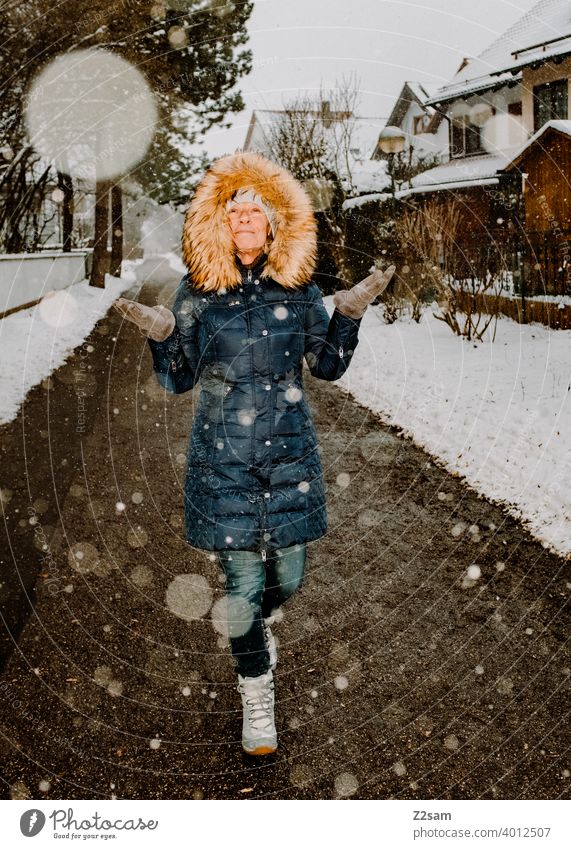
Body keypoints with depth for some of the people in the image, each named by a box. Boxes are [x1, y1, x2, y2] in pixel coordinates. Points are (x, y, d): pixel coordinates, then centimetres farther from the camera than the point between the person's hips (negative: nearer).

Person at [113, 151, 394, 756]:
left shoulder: (298, 286, 2)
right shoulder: (199, 289, -2)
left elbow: (328, 367, 6)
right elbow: (179, 379, -1)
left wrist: (349, 313, -7)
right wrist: (160, 333, -19)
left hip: (290, 449, 2)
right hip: (224, 456, -1)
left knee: (288, 572, 9)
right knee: (242, 579, 1)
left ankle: (258, 623, 46)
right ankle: (256, 692, 22)